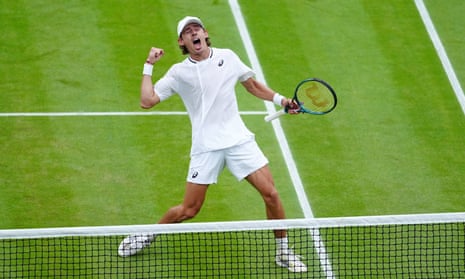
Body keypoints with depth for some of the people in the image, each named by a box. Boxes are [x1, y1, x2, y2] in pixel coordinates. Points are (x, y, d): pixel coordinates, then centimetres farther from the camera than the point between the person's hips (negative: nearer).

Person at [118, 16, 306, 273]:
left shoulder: (228, 58, 6)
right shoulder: (179, 73, 1)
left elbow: (252, 85, 19)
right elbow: (147, 101, -5)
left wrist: (280, 99, 8)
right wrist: (149, 65, -3)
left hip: (238, 139, 2)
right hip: (206, 147, -2)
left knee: (270, 194, -9)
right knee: (189, 210, -1)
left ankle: (283, 252, 8)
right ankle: (148, 234, 26)